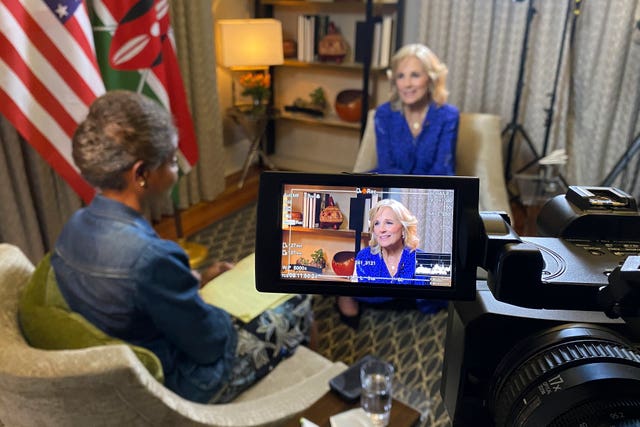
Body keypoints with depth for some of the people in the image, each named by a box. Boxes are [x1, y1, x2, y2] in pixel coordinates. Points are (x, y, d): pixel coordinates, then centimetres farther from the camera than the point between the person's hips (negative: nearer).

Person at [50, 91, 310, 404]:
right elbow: (209, 345, -24)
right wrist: (229, 316, -4)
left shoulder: (75, 227, -11)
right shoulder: (149, 256, -38)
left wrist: (196, 280, 5)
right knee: (296, 309, 10)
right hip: (176, 384, -7)